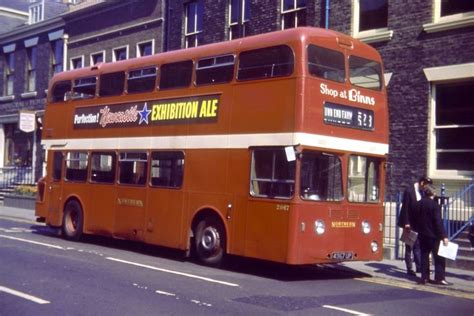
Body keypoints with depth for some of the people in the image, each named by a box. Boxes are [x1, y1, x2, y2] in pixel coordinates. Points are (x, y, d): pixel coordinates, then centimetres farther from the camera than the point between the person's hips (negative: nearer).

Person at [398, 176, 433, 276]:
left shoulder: (421, 192, 7)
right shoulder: (409, 191, -13)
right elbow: (405, 208, -15)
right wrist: (406, 223, -17)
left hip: (418, 224, 6)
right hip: (410, 224, -6)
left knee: (417, 246, 9)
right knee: (409, 246, 2)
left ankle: (419, 266, 14)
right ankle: (409, 269, 8)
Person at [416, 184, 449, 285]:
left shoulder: (419, 204, 4)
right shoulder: (434, 204, -15)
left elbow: (416, 219, 11)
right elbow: (438, 222, -18)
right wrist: (444, 236, -16)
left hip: (422, 235, 6)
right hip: (433, 235, -6)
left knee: (424, 256, 11)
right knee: (439, 257, 2)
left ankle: (425, 277, 12)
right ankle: (439, 277, 0)